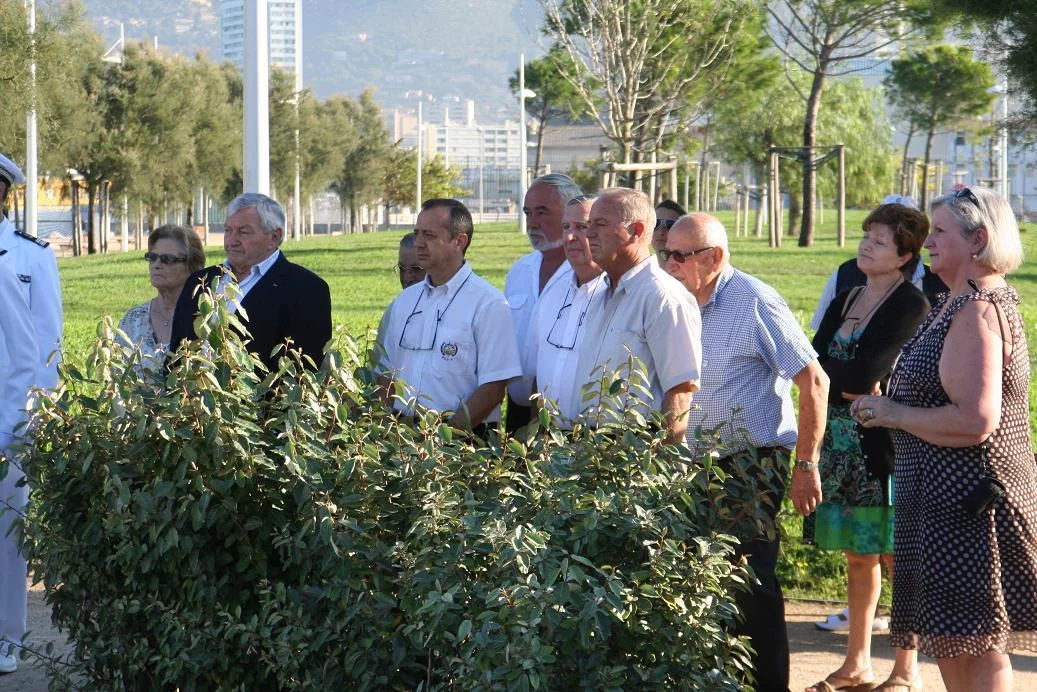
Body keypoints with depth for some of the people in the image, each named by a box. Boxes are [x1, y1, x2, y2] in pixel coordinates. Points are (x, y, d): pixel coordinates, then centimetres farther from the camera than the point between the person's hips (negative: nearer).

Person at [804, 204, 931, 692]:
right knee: (857, 557, 13)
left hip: (886, 445, -7)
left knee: (897, 556, -2)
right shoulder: (846, 301, 14)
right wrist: (852, 385, -10)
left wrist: (831, 373, -2)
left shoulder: (910, 305, -10)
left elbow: (866, 374, -19)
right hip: (842, 444, 7)